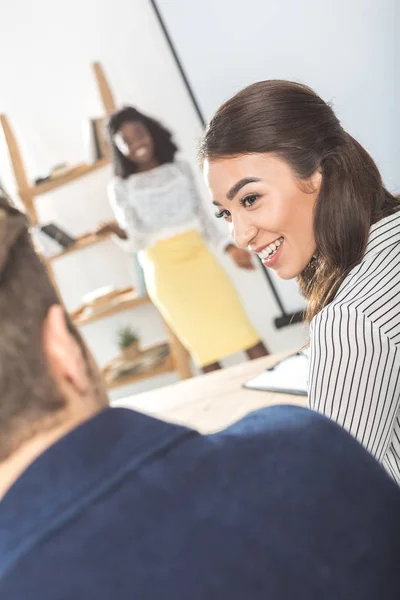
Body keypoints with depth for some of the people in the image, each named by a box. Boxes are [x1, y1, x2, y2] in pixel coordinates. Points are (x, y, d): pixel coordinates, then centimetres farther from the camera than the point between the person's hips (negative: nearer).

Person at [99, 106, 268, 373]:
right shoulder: (121, 187, 2)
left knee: (243, 331, -3)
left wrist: (229, 246, 10)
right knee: (206, 348, -6)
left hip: (200, 258, 3)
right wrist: (122, 232, -25)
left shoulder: (181, 168, 11)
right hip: (165, 271, -3)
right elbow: (139, 240, -5)